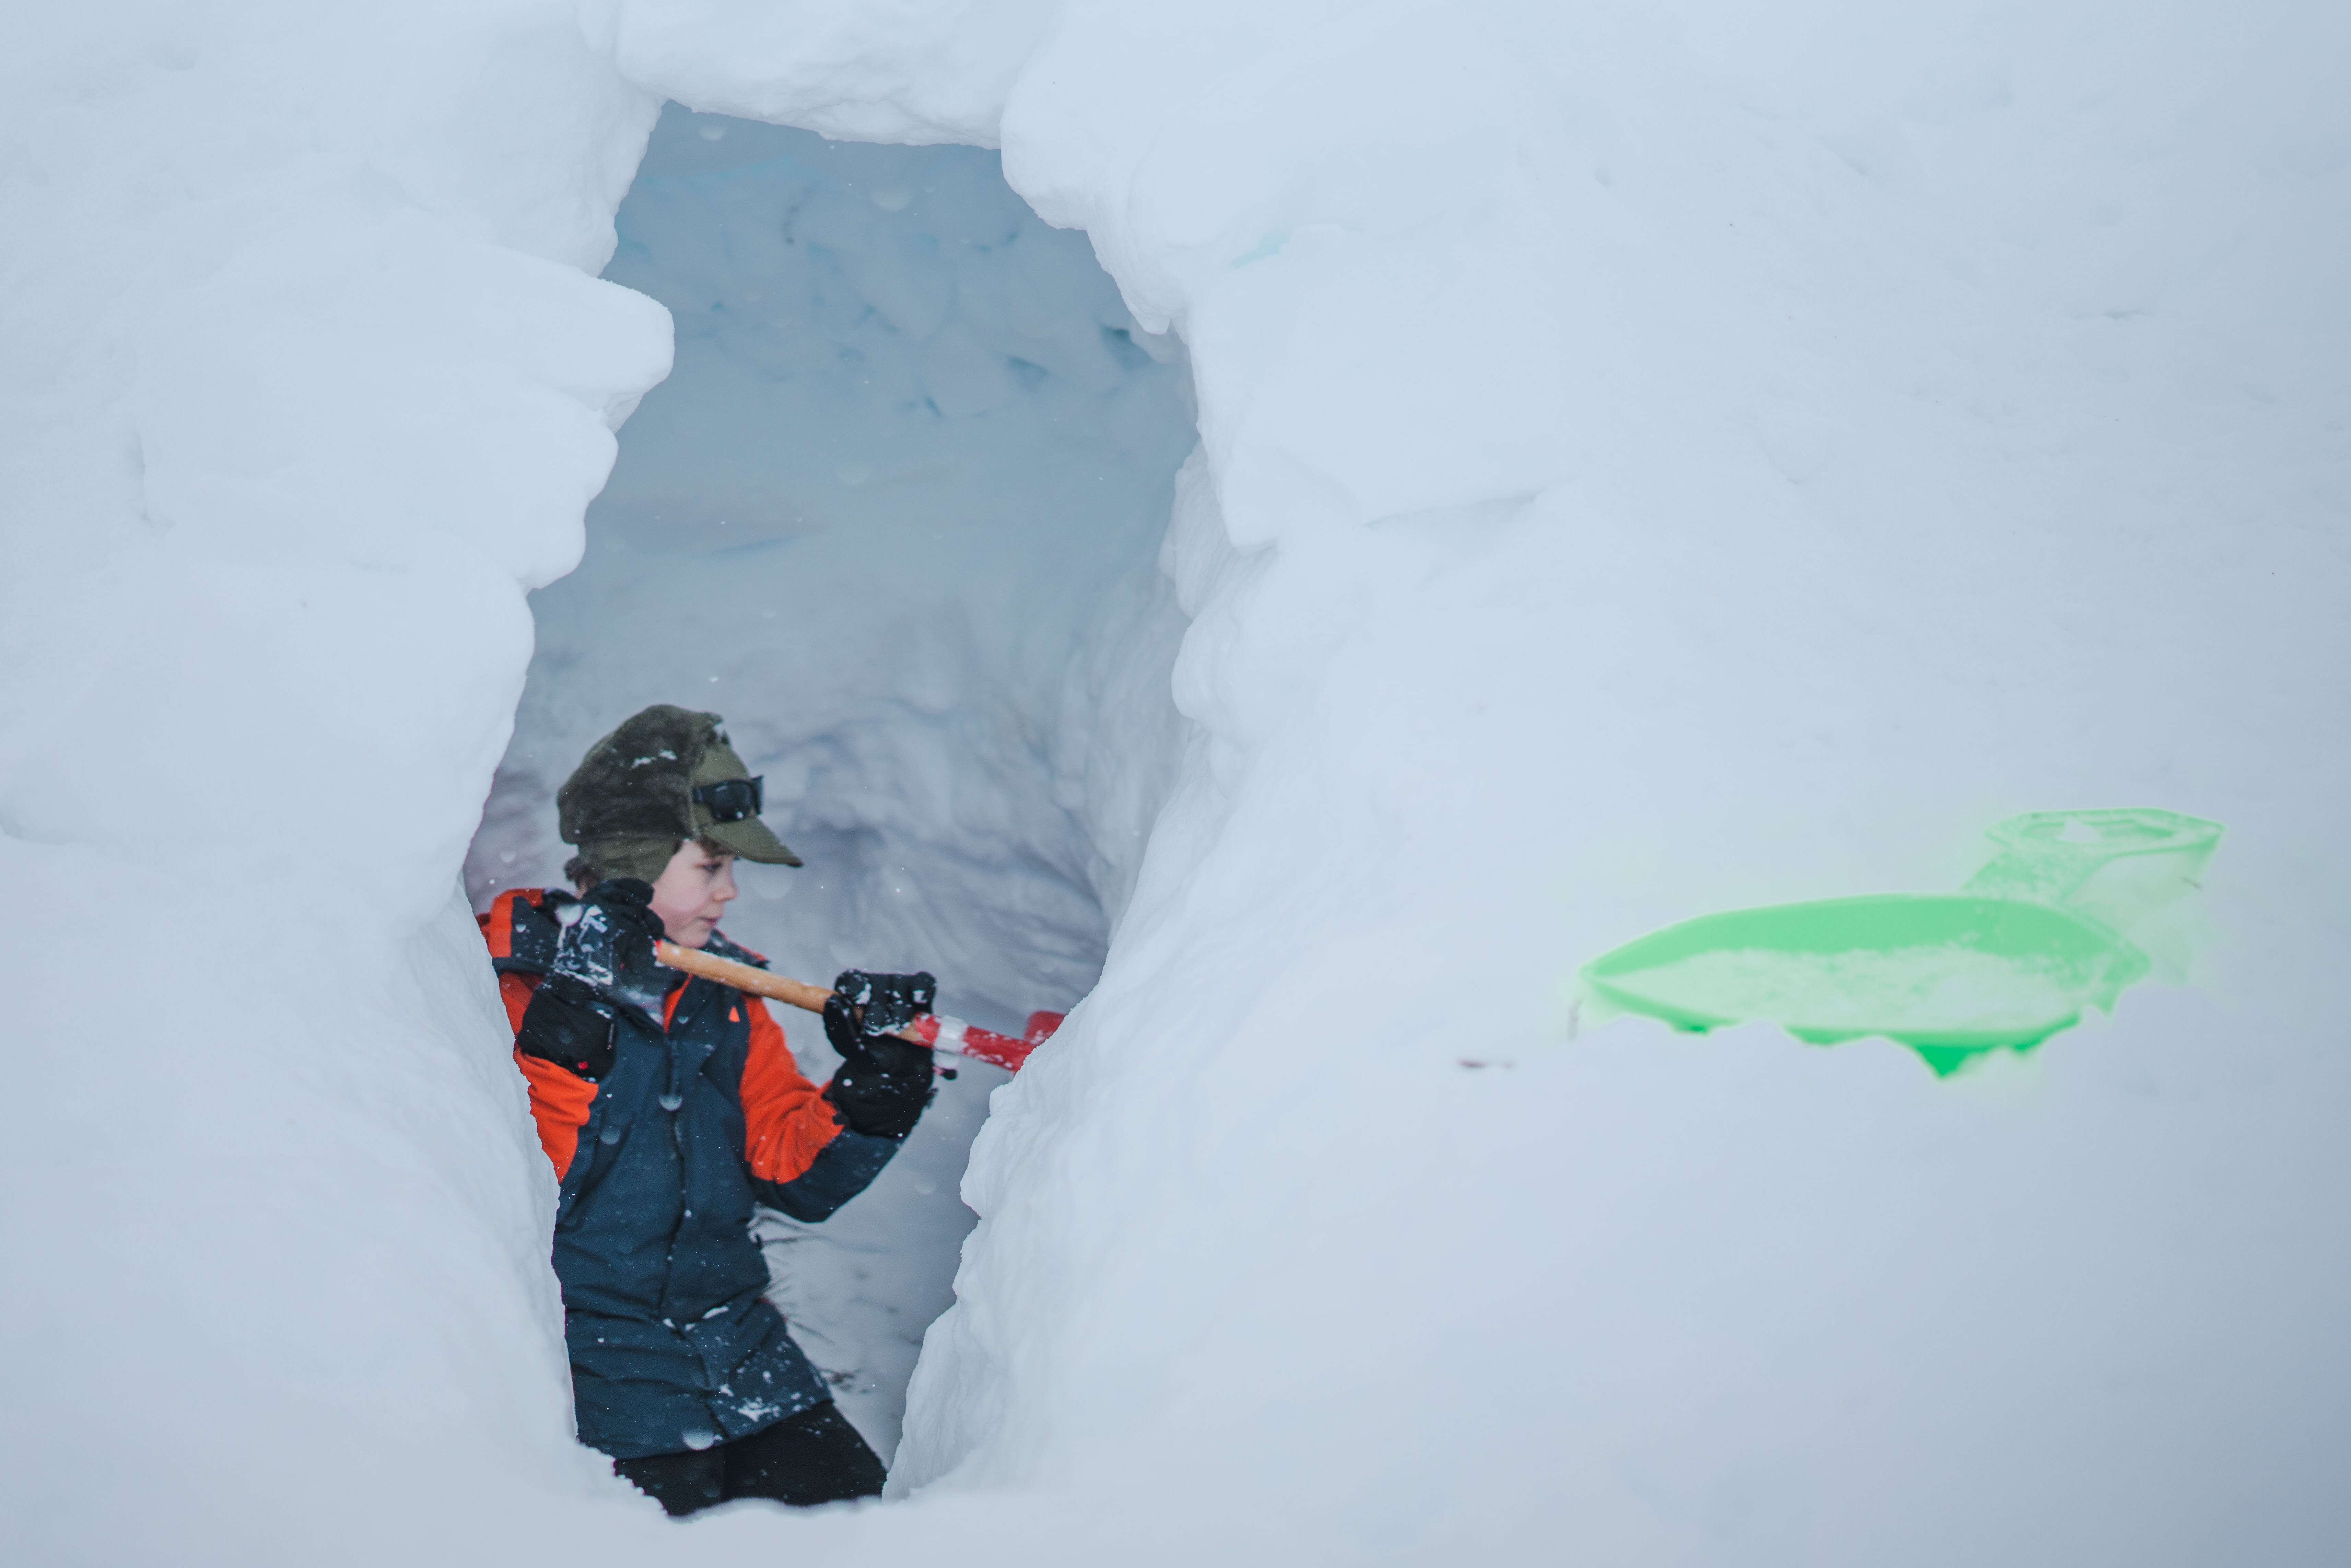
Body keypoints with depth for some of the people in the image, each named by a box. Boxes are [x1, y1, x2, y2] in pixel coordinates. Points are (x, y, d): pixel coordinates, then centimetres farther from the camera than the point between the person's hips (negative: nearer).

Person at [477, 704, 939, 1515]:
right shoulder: (514, 970, -8)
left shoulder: (725, 993, 11)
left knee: (845, 1494, -5)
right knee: (671, 1501, -20)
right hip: (590, 1346, -6)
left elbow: (797, 1172, 10)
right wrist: (574, 1022, -26)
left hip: (726, 1324, 6)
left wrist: (880, 1077, -5)